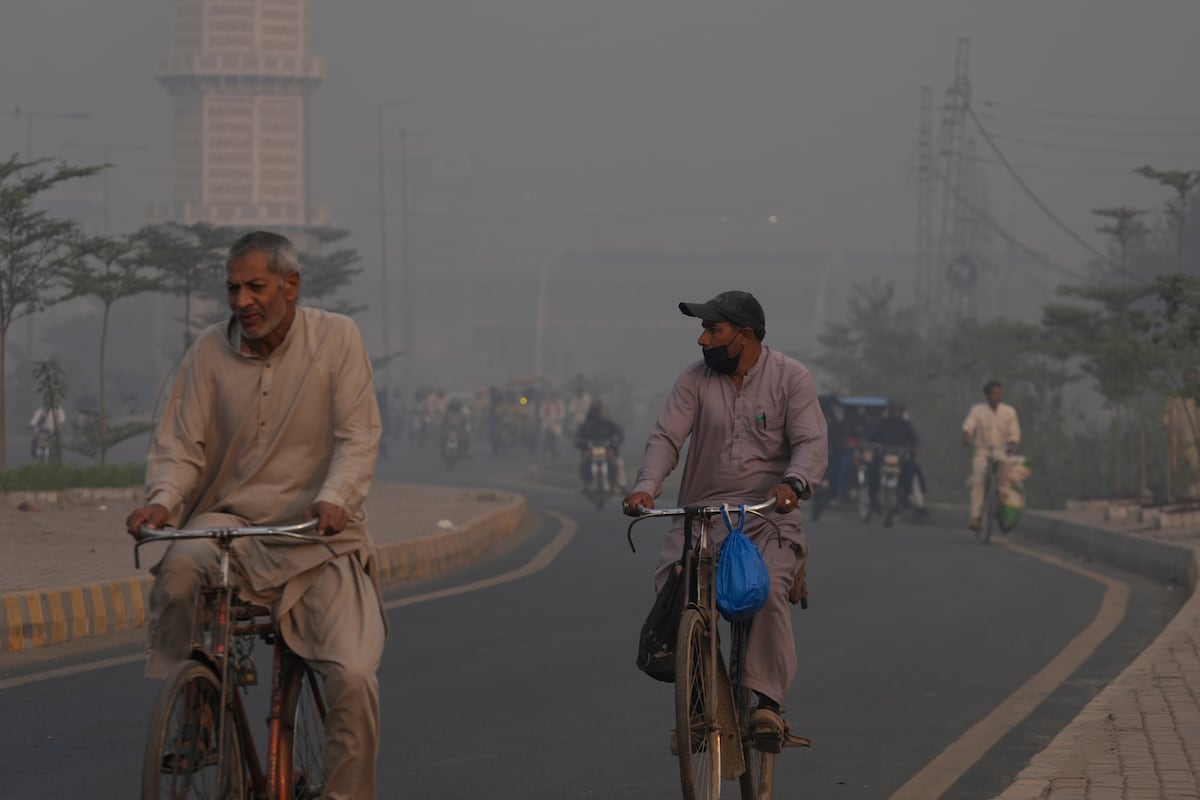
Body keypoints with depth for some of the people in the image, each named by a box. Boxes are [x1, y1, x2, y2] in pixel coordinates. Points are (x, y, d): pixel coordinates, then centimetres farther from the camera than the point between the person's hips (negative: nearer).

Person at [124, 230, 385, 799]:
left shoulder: (337, 339, -2)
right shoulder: (210, 352, 2)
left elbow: (357, 436, -9)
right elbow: (179, 444, 0)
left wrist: (335, 497, -29)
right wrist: (163, 500, -22)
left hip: (319, 538, -1)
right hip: (231, 522, 1)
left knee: (353, 677, -18)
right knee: (180, 564, -35)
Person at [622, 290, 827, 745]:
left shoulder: (791, 378, 1)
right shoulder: (694, 381, 7)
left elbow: (812, 442, -9)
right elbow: (666, 437, -2)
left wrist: (793, 484, -31)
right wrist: (647, 486, -22)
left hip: (769, 515, -2)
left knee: (768, 593, -28)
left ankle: (767, 701, -19)